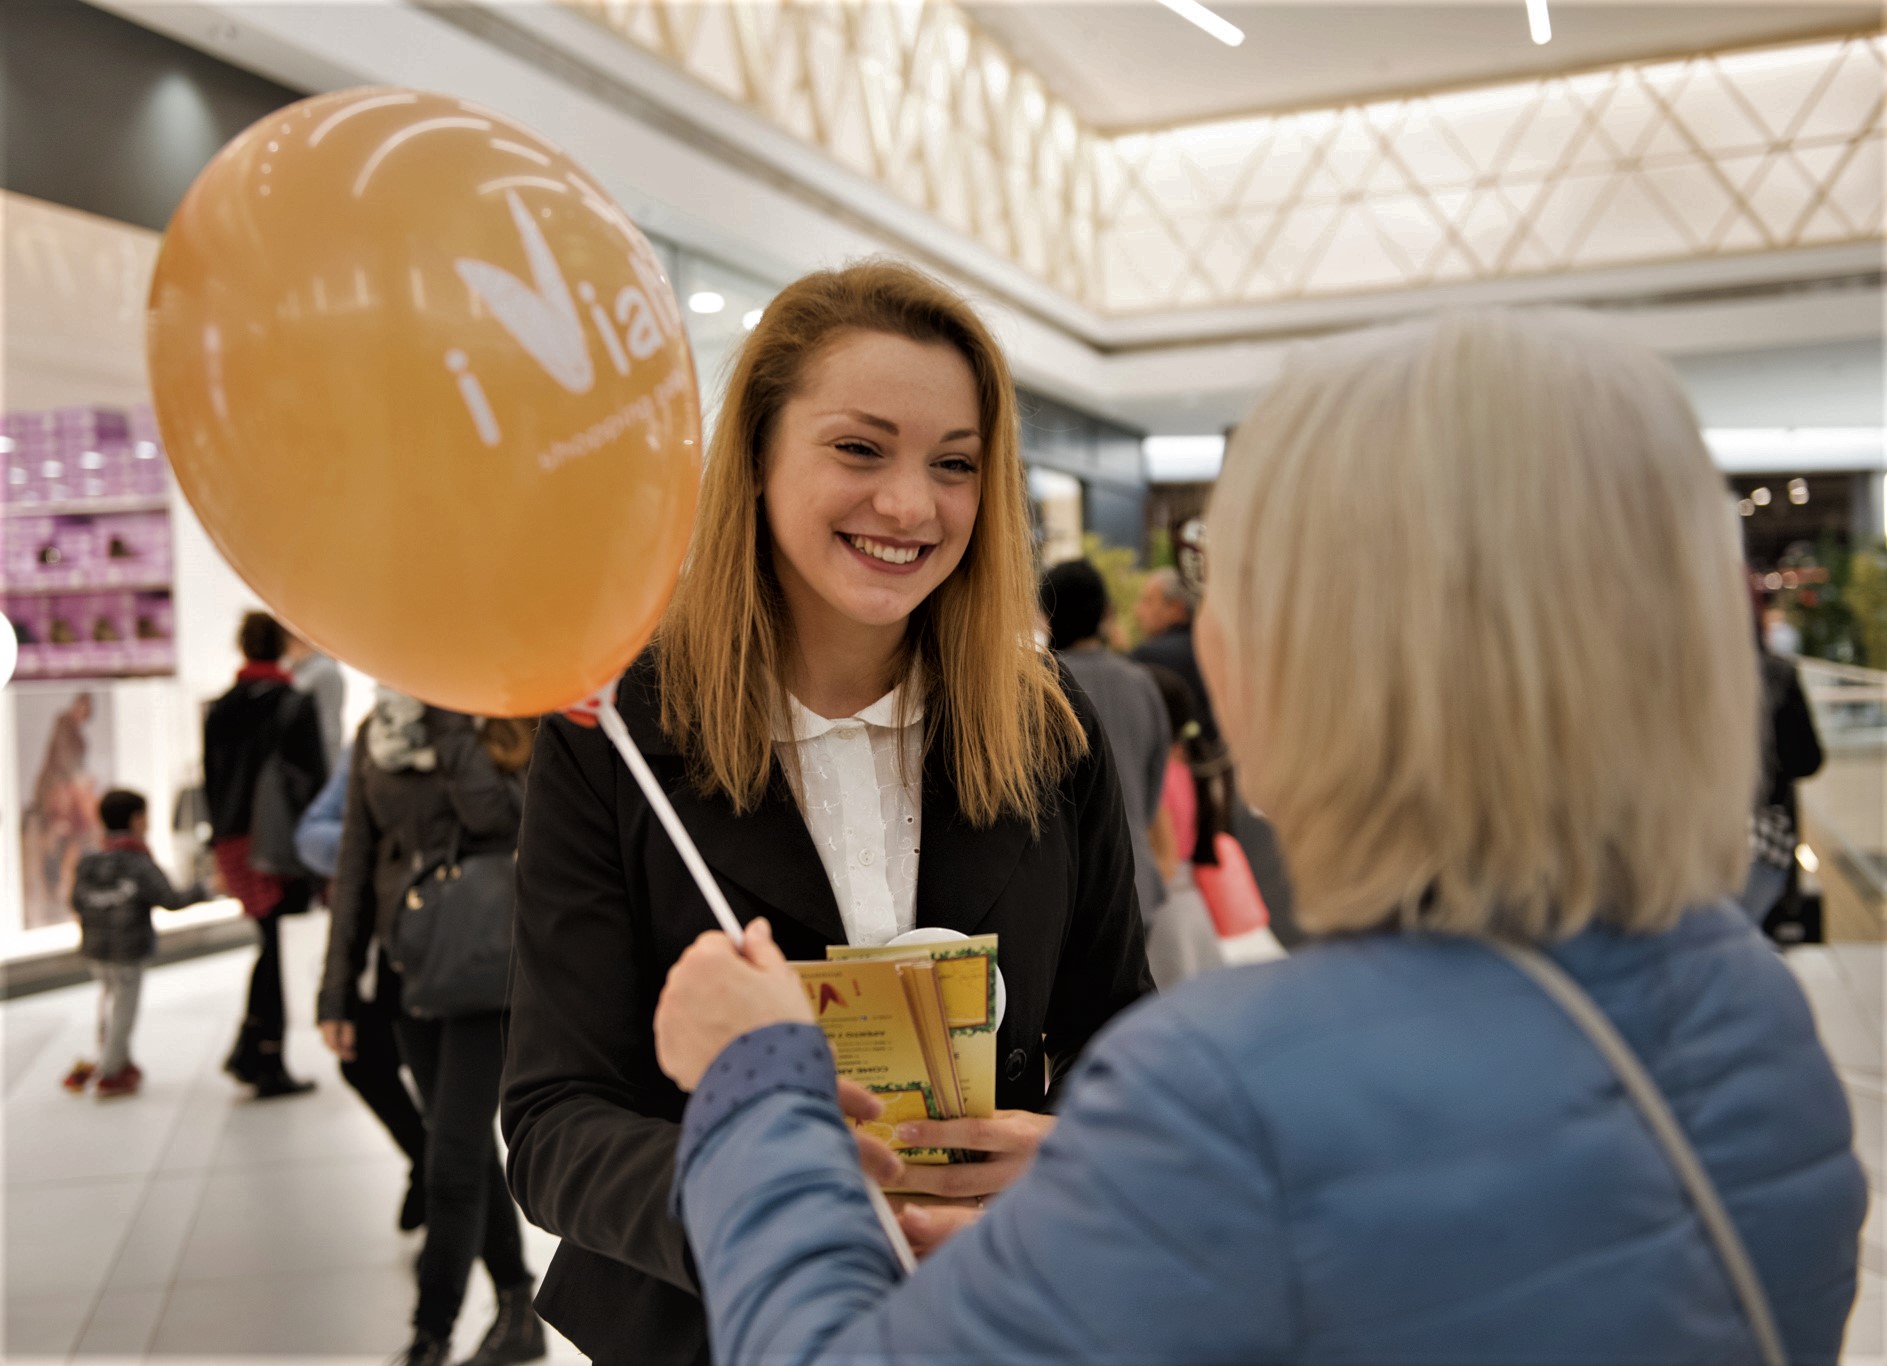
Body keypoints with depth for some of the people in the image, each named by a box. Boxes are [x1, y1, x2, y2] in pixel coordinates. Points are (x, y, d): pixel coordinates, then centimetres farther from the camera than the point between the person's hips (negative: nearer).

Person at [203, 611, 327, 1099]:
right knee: (279, 949, 1)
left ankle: (250, 1049, 17)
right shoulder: (294, 705, -8)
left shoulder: (218, 710, 7)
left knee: (274, 945, 17)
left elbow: (211, 783, 10)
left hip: (233, 842, 5)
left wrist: (221, 843, 17)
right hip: (281, 842, -5)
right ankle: (266, 1062, 2)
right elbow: (313, 779, -11)